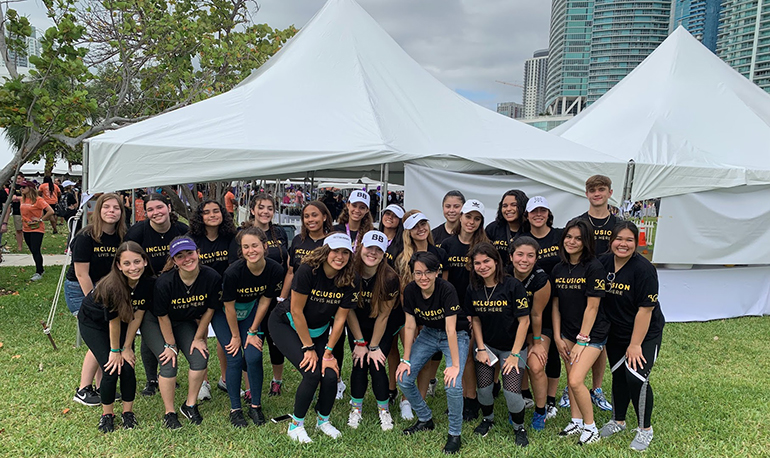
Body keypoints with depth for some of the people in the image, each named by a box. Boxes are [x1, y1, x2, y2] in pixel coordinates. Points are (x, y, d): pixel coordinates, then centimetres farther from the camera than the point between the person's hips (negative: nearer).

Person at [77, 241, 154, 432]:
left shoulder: (149, 283, -25)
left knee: (128, 367, -8)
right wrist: (115, 350, -12)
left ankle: (128, 412, 15)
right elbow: (114, 321, -24)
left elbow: (137, 317, -15)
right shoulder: (112, 286, -37)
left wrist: (126, 348, -10)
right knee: (111, 368, -12)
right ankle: (107, 414, 12)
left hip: (123, 321, 3)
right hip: (92, 321, -3)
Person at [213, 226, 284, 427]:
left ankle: (256, 406, 10)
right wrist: (236, 336, -9)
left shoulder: (275, 270, -24)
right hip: (224, 313, -2)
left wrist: (253, 331, -6)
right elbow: (229, 306, -20)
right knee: (235, 358, -8)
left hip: (251, 311, 2)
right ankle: (235, 409, 9)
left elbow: (265, 301, -11)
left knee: (254, 356, -8)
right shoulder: (233, 272, -32)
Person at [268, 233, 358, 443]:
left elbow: (340, 319, -11)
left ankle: (323, 420, 19)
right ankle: (296, 424, 5)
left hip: (318, 330, 4)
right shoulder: (308, 270, -29)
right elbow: (296, 311, -23)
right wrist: (309, 348, -17)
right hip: (286, 325, -4)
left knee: (330, 375, -12)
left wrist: (328, 353, -11)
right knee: (312, 372, -20)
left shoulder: (349, 281, -17)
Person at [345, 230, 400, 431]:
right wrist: (360, 343, -10)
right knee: (359, 364, -4)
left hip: (382, 329, -1)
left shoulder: (390, 278, -25)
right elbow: (349, 310, -13)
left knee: (377, 365, -8)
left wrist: (373, 346, -11)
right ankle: (356, 408, 17)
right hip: (356, 327, 2)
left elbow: (383, 316, -17)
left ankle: (383, 410, 14)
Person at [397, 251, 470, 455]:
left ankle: (455, 434, 3)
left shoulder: (447, 289, -28)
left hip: (455, 336, -5)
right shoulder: (410, 290, -15)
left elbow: (450, 330, -27)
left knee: (453, 385, -23)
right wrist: (406, 360, -6)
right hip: (428, 333, 5)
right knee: (403, 379, -4)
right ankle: (425, 419, 22)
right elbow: (410, 326, -8)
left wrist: (455, 365, -26)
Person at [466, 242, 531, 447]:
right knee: (483, 388, -7)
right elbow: (476, 319, 6)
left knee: (511, 391, -15)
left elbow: (524, 321, -14)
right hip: (487, 345, 3)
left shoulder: (513, 286, -18)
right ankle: (488, 419, 27)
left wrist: (514, 354, -13)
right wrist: (481, 349, -1)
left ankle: (519, 428, 17)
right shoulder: (473, 289, -5)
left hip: (512, 347, -3)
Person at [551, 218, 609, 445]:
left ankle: (591, 427, 9)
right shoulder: (558, 269, 3)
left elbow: (592, 307, -15)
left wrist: (582, 340, -15)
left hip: (592, 332, -6)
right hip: (567, 332, 6)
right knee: (570, 378, 11)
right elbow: (556, 305, 6)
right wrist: (557, 337, 2)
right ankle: (576, 421, 30)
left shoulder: (594, 267, -15)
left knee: (576, 381, -12)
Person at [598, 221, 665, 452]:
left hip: (645, 333, -5)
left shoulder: (644, 269, -22)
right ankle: (618, 421, 34)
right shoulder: (603, 263, -6)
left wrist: (635, 344, -17)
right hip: (615, 333, 5)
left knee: (636, 377, -11)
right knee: (619, 376, 14)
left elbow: (645, 309, -20)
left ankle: (645, 429, 12)